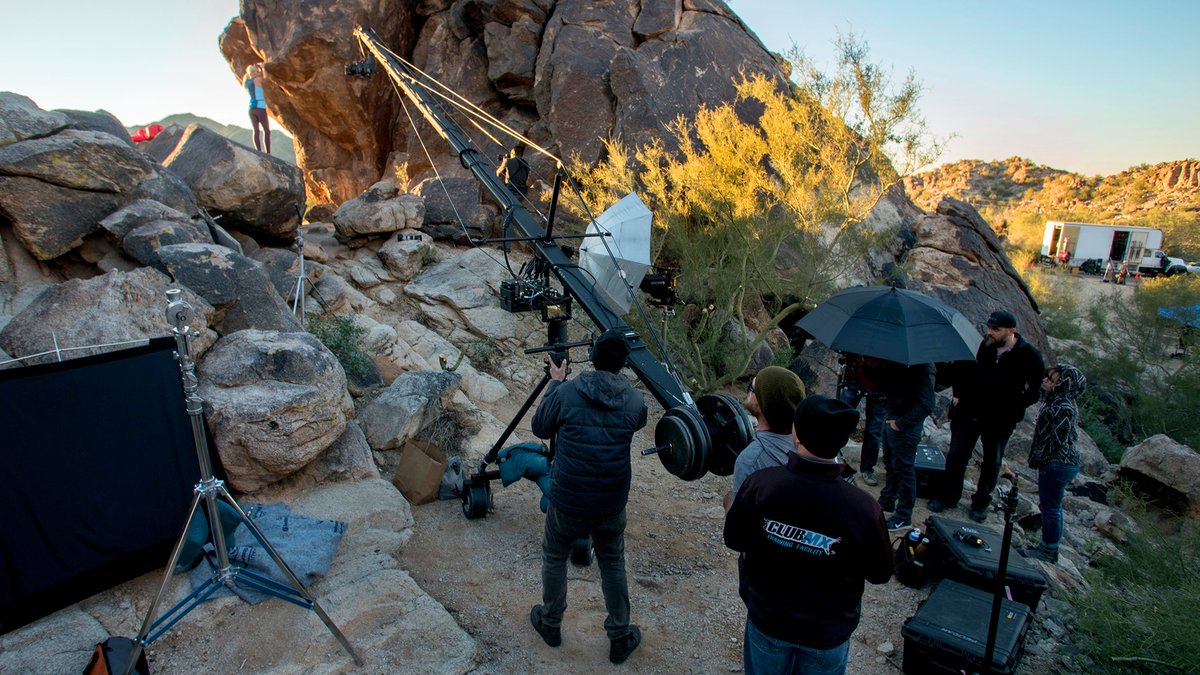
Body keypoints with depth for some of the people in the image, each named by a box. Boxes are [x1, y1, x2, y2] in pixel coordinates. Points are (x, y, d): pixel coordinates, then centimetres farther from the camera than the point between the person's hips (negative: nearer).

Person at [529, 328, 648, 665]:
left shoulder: (566, 393, -14)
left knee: (554, 557, 23)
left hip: (566, 501, -1)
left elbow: (539, 428, 3)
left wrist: (555, 382, 9)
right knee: (613, 564, 22)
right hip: (612, 504, 1)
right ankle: (620, 638, 32)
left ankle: (550, 624, 41)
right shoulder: (635, 401, -8)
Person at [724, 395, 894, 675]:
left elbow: (734, 541, -9)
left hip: (767, 620, 1)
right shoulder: (863, 508, -29)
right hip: (828, 631, 0)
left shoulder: (760, 484, -26)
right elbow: (880, 574, -10)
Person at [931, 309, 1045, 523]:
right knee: (956, 455, 8)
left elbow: (1037, 387, -3)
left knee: (992, 462, 12)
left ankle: (981, 503, 30)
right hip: (968, 411, 1)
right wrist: (958, 394, 2)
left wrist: (1014, 408, -9)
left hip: (1000, 419, -1)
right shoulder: (982, 345, -9)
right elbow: (962, 368, 8)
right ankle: (948, 497, 23)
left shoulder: (1029, 355, -13)